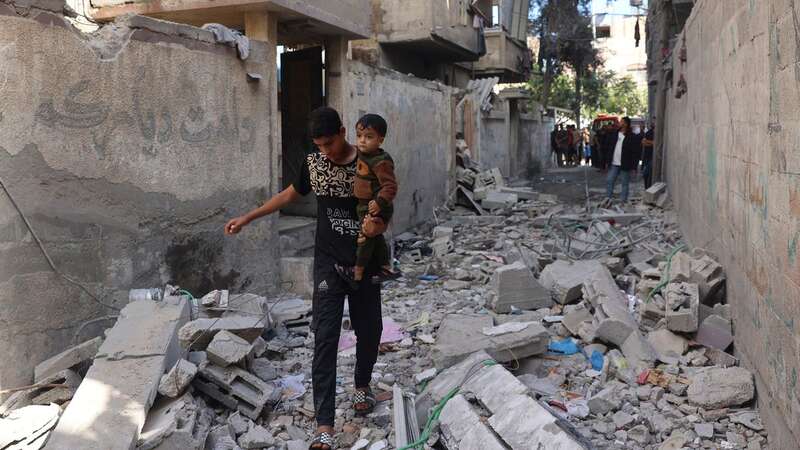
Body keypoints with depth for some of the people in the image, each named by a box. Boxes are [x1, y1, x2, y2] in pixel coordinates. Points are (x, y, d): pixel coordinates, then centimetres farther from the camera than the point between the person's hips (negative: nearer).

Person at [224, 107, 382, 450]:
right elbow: (289, 195, 15)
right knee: (325, 338, -7)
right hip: (329, 264, 1)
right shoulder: (313, 164, -1)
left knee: (368, 331, 12)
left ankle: (362, 385, 42)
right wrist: (247, 218, 17)